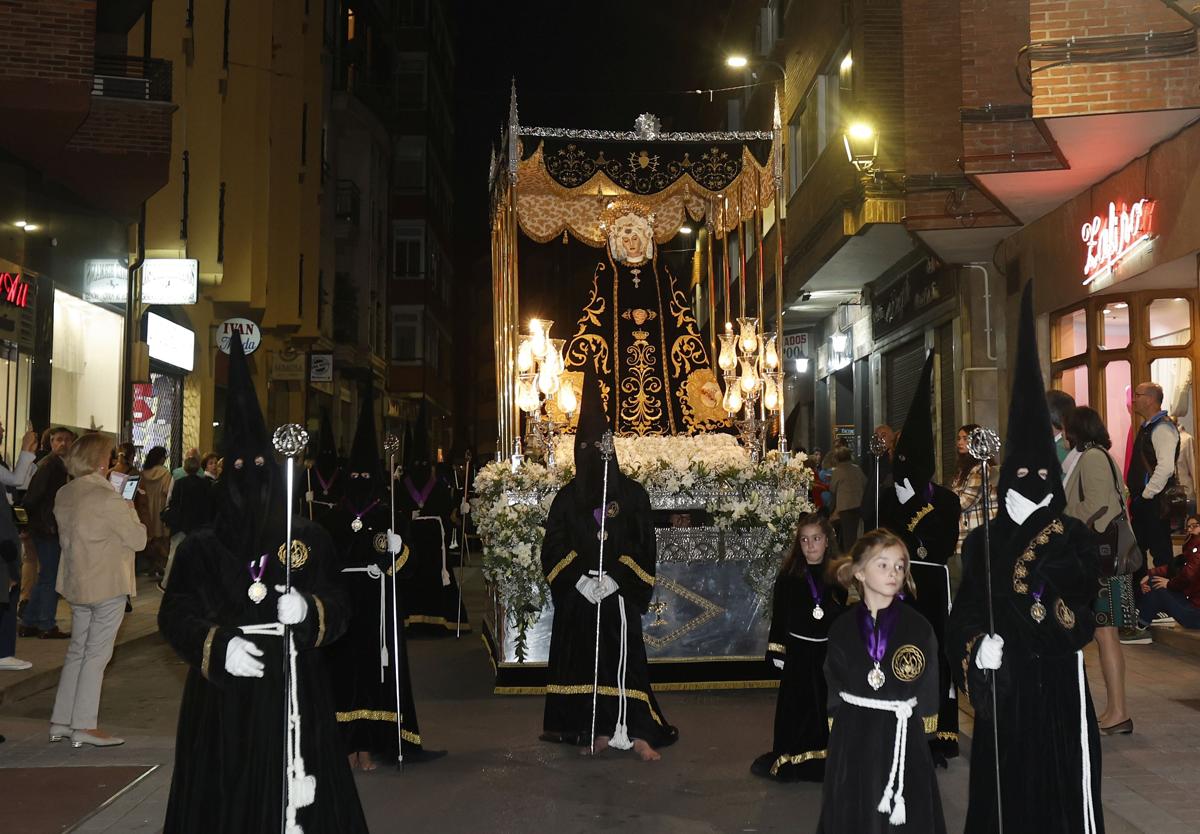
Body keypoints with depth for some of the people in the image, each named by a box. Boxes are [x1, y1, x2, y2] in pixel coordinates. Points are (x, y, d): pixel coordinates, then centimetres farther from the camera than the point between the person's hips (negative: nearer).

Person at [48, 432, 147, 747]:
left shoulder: (64, 495, 6)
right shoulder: (108, 498, -18)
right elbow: (138, 539, -13)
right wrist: (129, 508, 2)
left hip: (76, 582, 8)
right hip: (108, 584, -8)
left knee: (77, 650, 16)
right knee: (97, 653, -1)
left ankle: (60, 722, 19)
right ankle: (84, 726, 3)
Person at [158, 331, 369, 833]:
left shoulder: (309, 540, 4)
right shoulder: (201, 548, 4)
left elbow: (338, 610, 3)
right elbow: (176, 615, 2)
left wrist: (308, 612, -18)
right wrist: (217, 648, -15)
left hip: (293, 697, 0)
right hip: (222, 703, 0)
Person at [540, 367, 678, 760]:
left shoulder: (631, 493, 2)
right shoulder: (567, 497, 7)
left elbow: (644, 544, -1)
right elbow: (555, 546, 3)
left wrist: (614, 579, -13)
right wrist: (580, 580, -11)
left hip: (618, 592, -2)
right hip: (578, 594, 2)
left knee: (622, 657, -6)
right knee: (585, 658, 3)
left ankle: (635, 731, -2)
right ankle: (601, 729, 12)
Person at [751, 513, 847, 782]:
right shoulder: (789, 576, -5)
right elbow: (779, 616, -2)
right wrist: (777, 652, -4)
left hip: (828, 651, 2)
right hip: (798, 653, -1)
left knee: (826, 706, 8)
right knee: (796, 707, 6)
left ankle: (823, 758, 22)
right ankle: (789, 760, 18)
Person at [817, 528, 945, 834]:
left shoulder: (918, 627, -3)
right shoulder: (842, 628, 2)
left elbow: (928, 691, 3)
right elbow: (834, 686, 9)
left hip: (905, 744, -1)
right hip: (852, 746, 2)